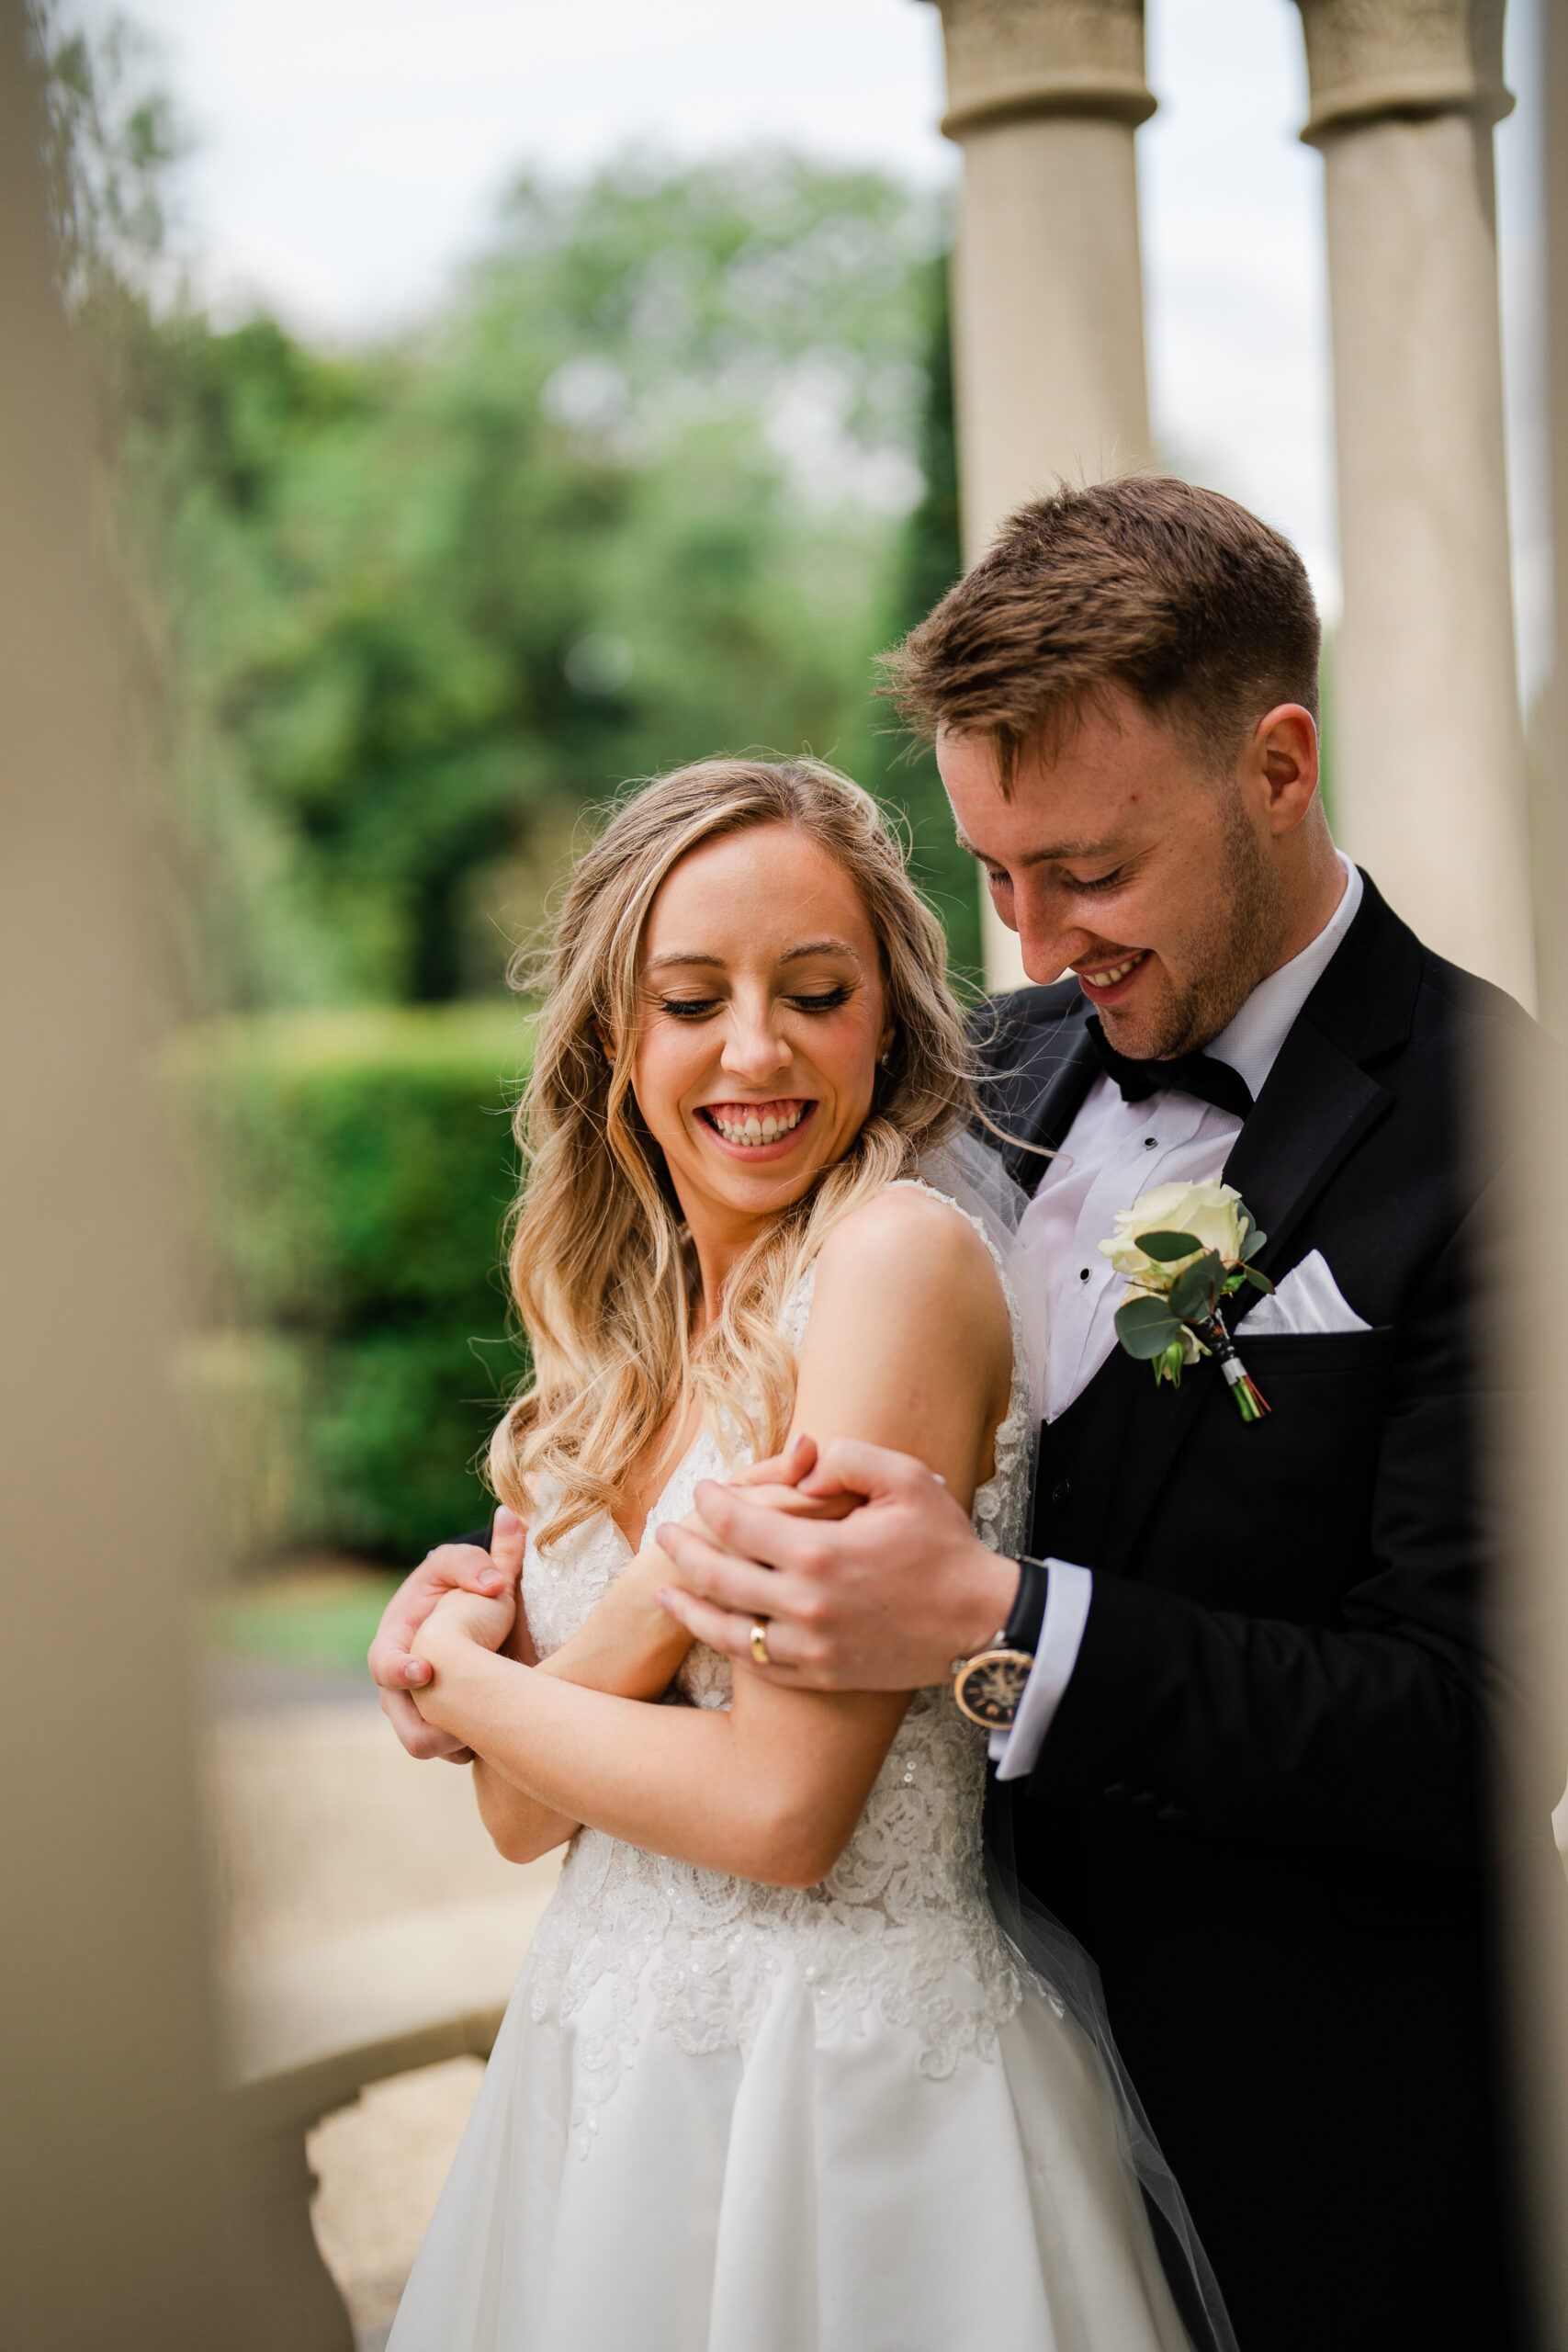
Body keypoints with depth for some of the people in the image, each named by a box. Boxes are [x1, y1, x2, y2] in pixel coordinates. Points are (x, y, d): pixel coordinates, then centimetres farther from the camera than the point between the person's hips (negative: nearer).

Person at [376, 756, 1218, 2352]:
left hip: (858, 2087, -6)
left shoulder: (904, 1251, -16)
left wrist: (460, 1674, -5)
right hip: (602, 2075, 6)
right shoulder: (618, 1340, 6)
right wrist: (669, 1585, -19)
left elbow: (784, 1809, -20)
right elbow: (522, 1812, -1)